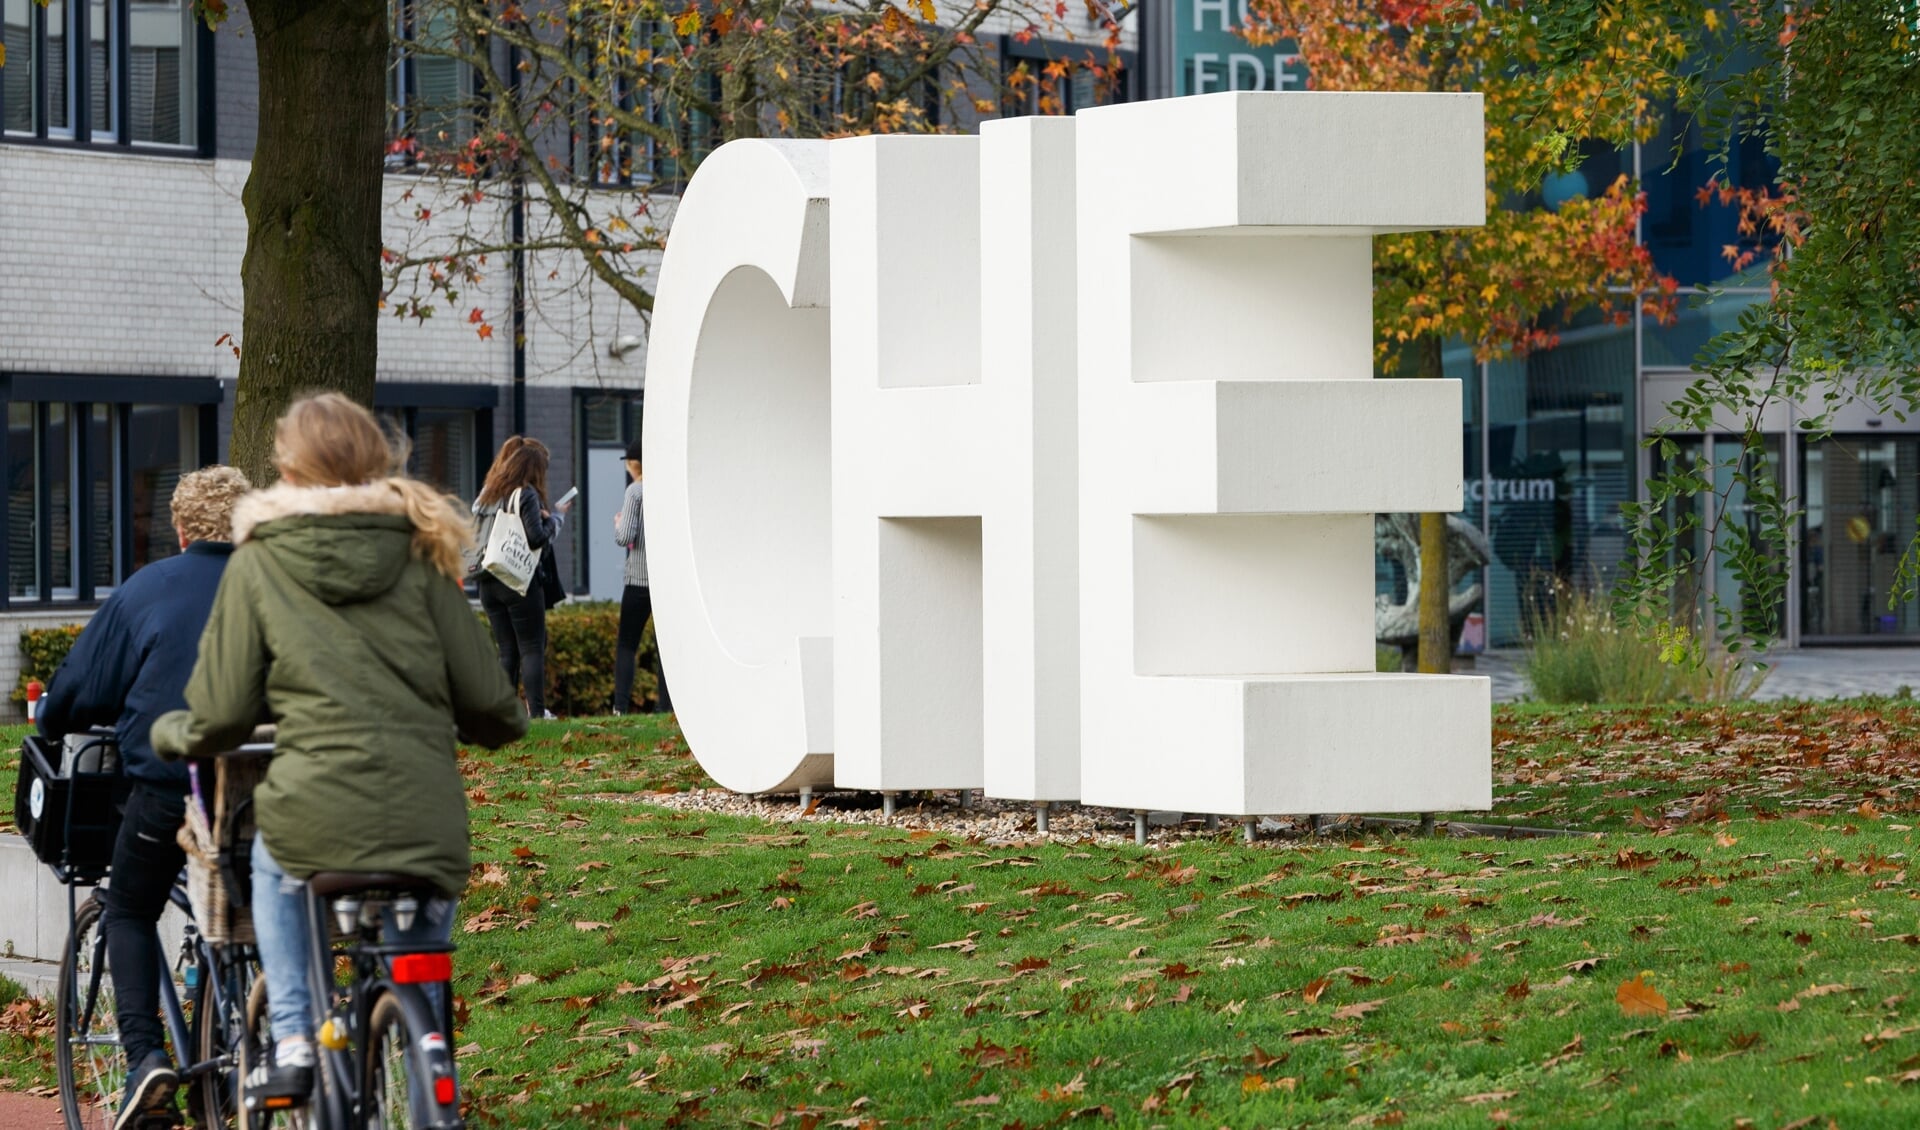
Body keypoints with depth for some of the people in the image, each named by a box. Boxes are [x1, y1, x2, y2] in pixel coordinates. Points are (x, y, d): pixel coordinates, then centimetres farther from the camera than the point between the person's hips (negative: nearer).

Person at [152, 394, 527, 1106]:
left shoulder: (257, 564, 6)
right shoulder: (419, 553, 9)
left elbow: (222, 714, 5)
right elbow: (485, 699, 8)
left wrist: (171, 735, 27)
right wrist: (508, 726, 32)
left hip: (316, 814, -1)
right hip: (425, 825, 1)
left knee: (275, 863, 34)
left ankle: (292, 1039, 22)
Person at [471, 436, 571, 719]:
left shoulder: (486, 494, 13)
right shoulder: (526, 494, -9)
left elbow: (475, 536, 14)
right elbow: (537, 537, -17)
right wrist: (556, 516, -1)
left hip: (488, 582, 7)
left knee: (507, 651, 10)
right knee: (533, 648, -3)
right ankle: (536, 711, -9)